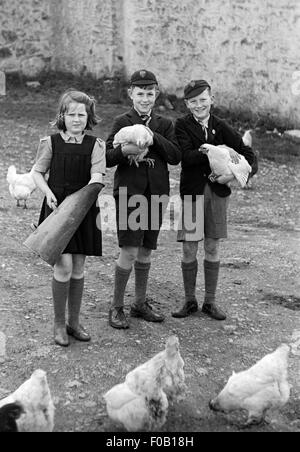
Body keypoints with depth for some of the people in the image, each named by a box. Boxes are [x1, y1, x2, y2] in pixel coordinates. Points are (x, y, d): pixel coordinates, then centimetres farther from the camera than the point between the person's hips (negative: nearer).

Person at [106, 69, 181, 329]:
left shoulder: (164, 125, 9)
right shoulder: (122, 122, 0)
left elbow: (176, 157, -3)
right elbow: (107, 158, -5)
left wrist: (153, 136, -14)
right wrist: (123, 150, -25)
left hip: (156, 193, 4)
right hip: (129, 192, -4)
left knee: (146, 251, 12)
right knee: (129, 251, -9)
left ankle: (140, 304, 26)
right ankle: (117, 308, 6)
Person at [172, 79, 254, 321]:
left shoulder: (220, 126, 4)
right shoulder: (182, 125, -2)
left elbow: (248, 153, 6)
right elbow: (187, 156, -16)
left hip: (217, 190, 2)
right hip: (192, 190, -2)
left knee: (213, 247, 8)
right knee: (189, 249, 2)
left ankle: (210, 301, 20)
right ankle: (190, 301, 18)